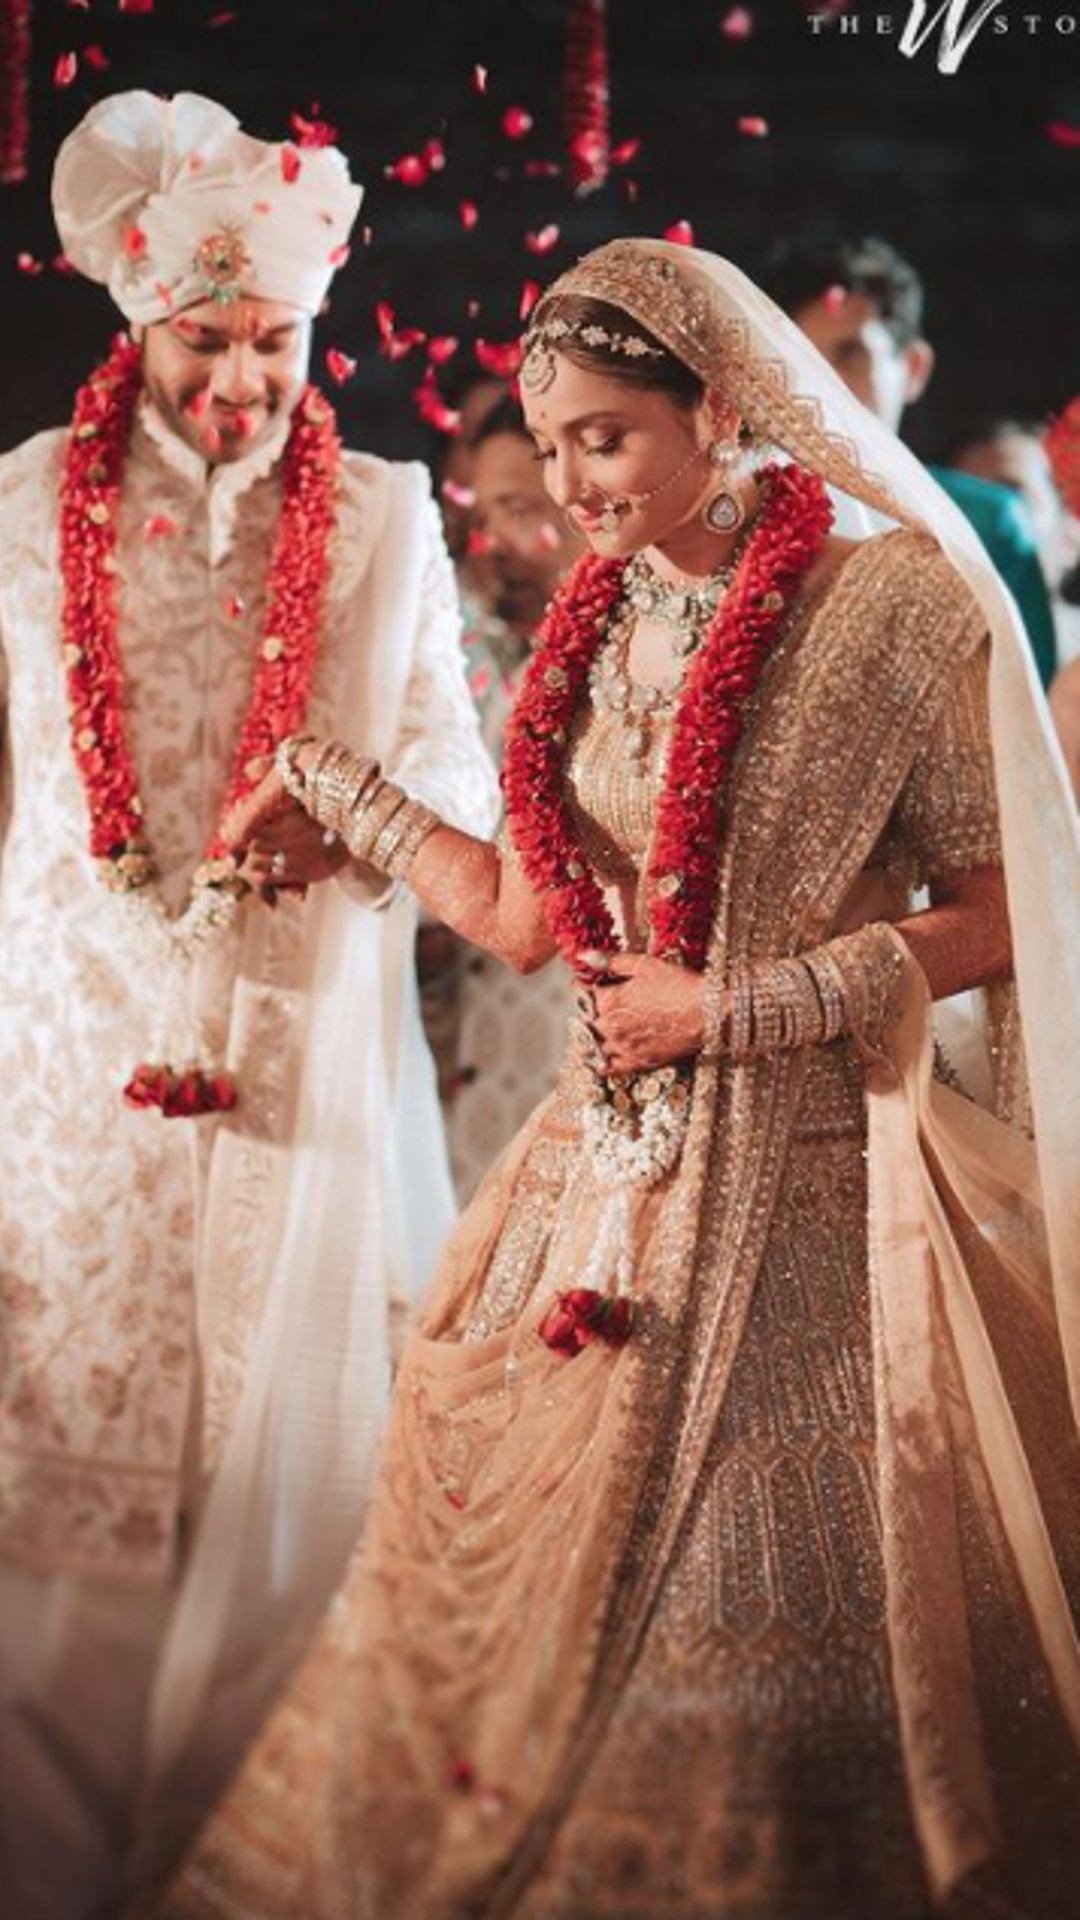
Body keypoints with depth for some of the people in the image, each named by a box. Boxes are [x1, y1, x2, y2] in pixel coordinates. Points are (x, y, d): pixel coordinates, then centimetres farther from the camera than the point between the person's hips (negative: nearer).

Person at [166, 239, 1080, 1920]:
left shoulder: (891, 602, -10)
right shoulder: (595, 628, 8)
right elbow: (527, 916, 13)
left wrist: (731, 1009, -14)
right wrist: (326, 781, 17)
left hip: (806, 1188, -5)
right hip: (612, 1178, 6)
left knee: (765, 1622, 3)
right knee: (529, 1577, 9)